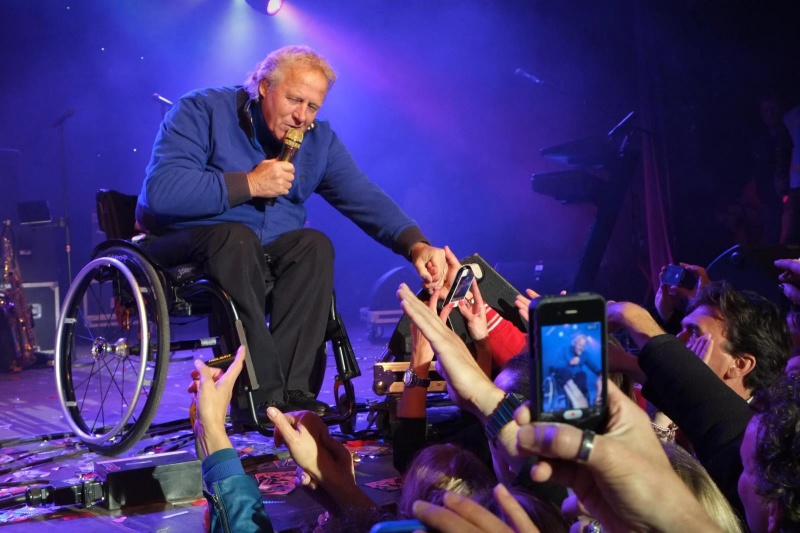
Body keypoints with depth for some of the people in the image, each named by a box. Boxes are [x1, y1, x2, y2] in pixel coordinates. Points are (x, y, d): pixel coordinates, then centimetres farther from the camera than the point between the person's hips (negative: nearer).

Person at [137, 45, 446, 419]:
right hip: (186, 247, -5)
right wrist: (249, 184, -23)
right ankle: (262, 397, -35)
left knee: (314, 244, -22)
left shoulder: (318, 139, 4)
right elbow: (160, 191, -24)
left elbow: (366, 199, -4)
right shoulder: (202, 110, -11)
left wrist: (417, 245, -22)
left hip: (264, 260, 5)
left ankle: (290, 390, -29)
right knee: (237, 237, -34)